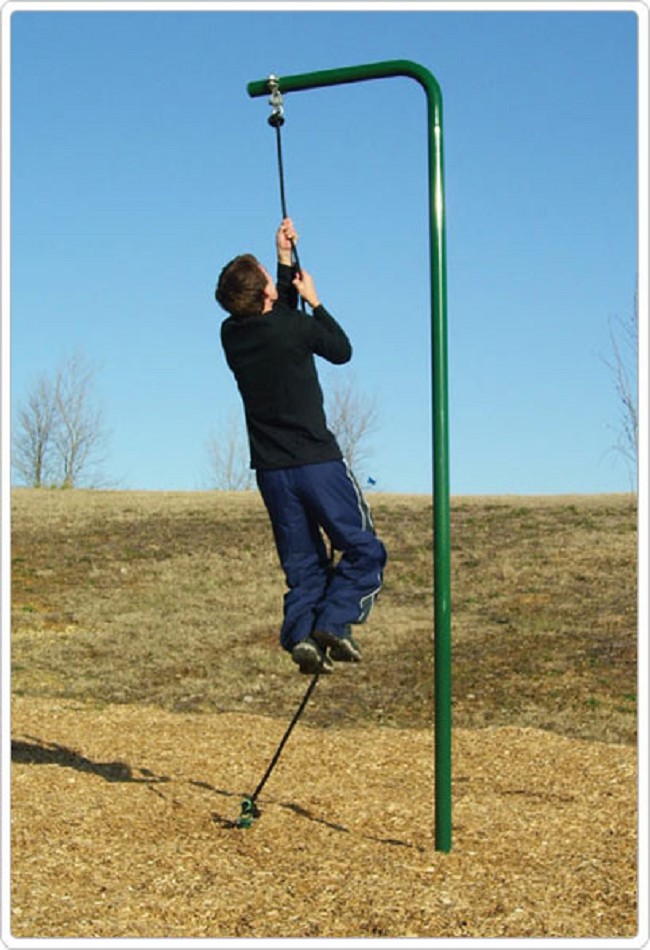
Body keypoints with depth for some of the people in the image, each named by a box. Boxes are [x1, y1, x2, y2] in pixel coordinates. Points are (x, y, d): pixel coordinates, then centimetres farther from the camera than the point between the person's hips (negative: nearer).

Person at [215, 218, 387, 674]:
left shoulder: (232, 334, 4)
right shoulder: (295, 327, -14)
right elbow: (342, 350, 5)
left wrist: (285, 257, 25)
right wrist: (314, 300, 12)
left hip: (270, 469, 6)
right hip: (317, 461, -6)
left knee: (303, 563, 13)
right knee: (365, 549, 5)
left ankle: (301, 634, -4)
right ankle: (334, 621, -11)